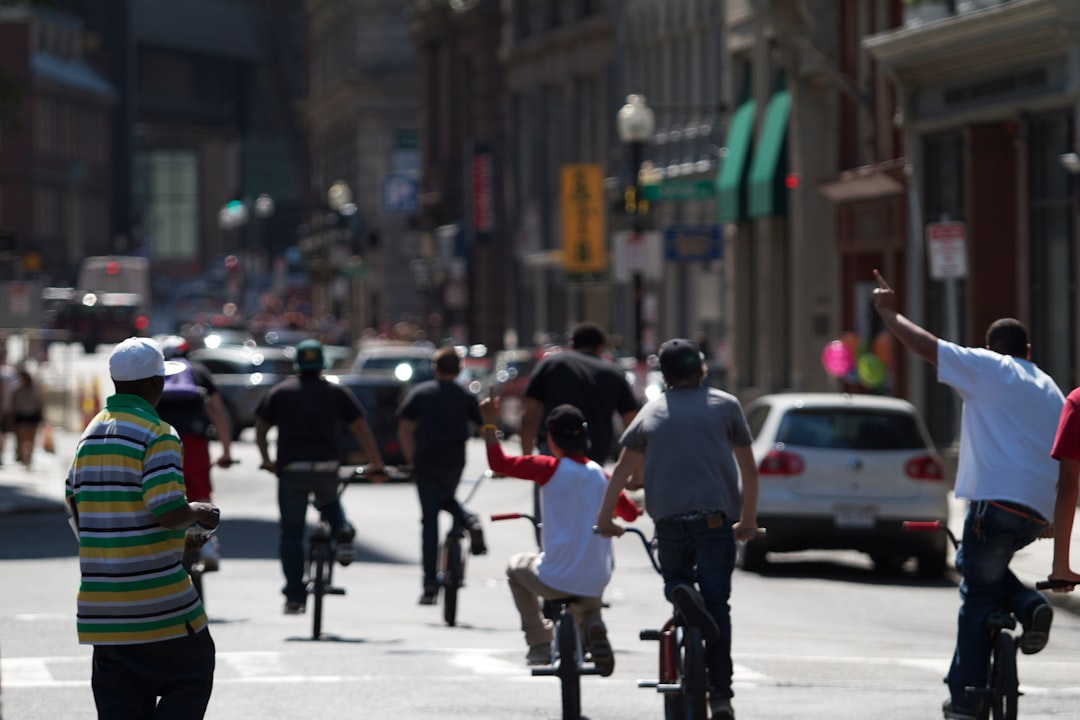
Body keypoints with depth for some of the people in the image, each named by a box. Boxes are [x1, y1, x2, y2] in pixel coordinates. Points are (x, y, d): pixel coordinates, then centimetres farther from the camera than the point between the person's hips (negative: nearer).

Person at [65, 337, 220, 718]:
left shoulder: (89, 435, 11)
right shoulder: (157, 435, -13)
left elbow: (77, 514, 15)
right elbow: (169, 512, -21)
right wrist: (201, 513, 0)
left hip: (100, 601, 7)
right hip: (156, 598, -7)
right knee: (192, 676, 7)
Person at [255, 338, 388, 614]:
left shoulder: (280, 392, 10)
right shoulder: (337, 392, 9)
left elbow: (260, 429, 9)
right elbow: (361, 429, 5)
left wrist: (267, 461, 23)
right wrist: (377, 465, 10)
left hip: (291, 470, -1)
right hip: (327, 467, 1)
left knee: (291, 532, 6)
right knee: (330, 502, 32)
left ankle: (294, 596, 2)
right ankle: (342, 531, 0)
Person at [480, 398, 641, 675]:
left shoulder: (550, 468, -9)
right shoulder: (600, 475, 6)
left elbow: (499, 463, -9)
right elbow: (630, 512, 17)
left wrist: (488, 424, 2)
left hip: (554, 580, -4)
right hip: (595, 585, 4)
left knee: (517, 567, 31)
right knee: (587, 609, 39)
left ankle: (539, 644, 25)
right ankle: (592, 626, 2)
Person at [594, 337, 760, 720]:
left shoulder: (652, 410, 14)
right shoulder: (725, 405, 11)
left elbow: (623, 469, 11)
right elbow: (748, 470, 13)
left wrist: (604, 517, 18)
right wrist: (748, 520, 22)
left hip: (668, 519, 1)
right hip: (716, 516, -1)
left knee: (674, 577, 25)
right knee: (717, 604, 2)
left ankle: (680, 591, -12)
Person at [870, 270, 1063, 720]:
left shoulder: (987, 367, 3)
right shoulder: (1051, 390, 23)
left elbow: (925, 345, -1)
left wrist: (887, 311, 13)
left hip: (997, 501, -6)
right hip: (1040, 511, 6)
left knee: (977, 597, -1)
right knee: (976, 564, 28)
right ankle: (1029, 606, 2)